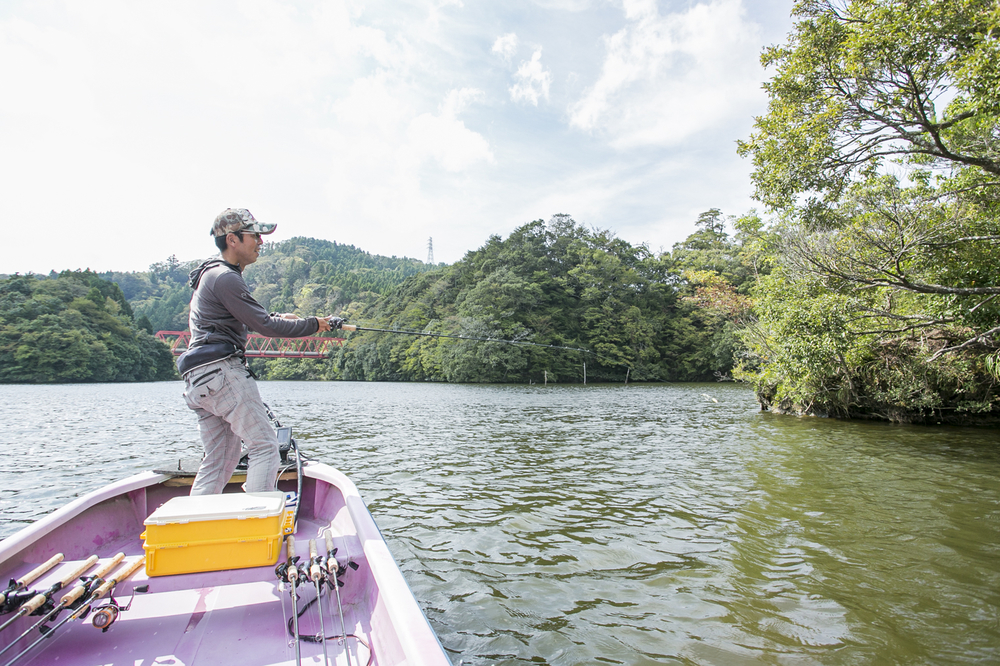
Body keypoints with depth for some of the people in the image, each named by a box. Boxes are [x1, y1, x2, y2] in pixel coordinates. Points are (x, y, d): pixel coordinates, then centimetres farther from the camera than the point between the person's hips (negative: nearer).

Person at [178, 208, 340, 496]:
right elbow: (264, 327, -13)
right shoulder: (225, 278, -11)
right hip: (221, 370, -10)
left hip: (198, 381, 10)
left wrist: (276, 318, 24)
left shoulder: (209, 274, 23)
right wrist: (313, 325, -2)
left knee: (219, 460, 12)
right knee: (265, 446, -8)